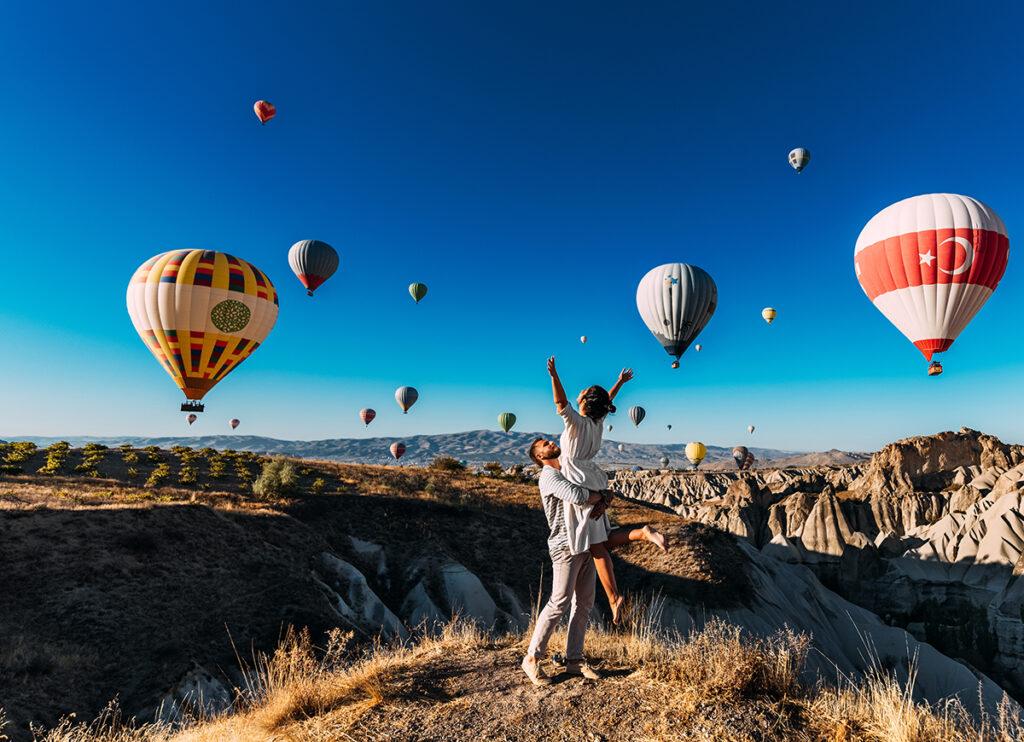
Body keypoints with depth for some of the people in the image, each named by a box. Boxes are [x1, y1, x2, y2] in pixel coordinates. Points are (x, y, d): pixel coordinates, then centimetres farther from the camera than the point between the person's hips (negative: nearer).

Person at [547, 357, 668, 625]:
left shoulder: (577, 422, -14)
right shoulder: (598, 421, 7)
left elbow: (561, 404, -28)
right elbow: (607, 400, 25)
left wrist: (554, 376, -37)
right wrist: (620, 382, 38)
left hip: (581, 485, -8)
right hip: (595, 484, 8)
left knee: (596, 546, -5)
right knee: (602, 542, 12)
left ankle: (614, 597, -4)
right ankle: (643, 533, -4)